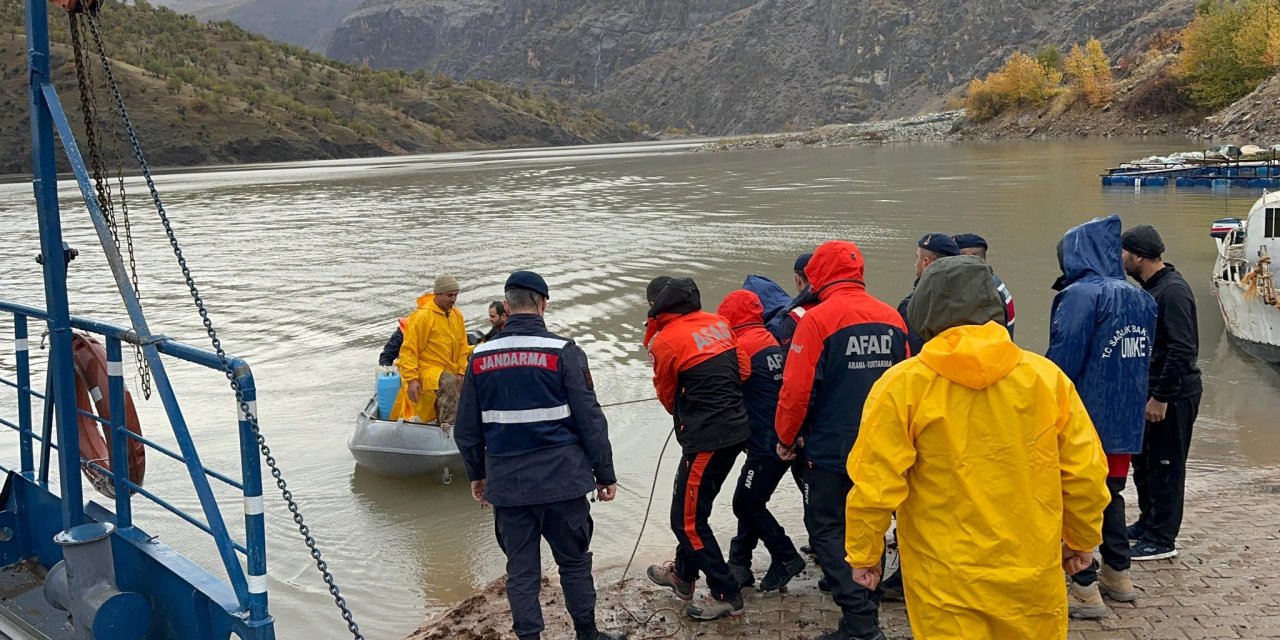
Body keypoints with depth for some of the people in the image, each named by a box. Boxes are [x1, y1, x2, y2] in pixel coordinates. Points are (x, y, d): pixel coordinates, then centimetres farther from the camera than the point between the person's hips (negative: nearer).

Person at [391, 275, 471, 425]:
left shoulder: (457, 316, 9)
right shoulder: (422, 316, -13)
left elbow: (463, 348, 18)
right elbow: (408, 350, -13)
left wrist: (461, 372, 7)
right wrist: (411, 379, -18)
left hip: (449, 371, 8)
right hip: (427, 370, -8)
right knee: (448, 382, -35)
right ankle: (449, 425, -40)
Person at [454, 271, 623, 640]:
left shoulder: (481, 358, 2)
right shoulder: (562, 352, -9)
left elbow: (466, 429, 9)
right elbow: (590, 420, -8)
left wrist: (477, 474, 23)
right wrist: (605, 475, 1)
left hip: (506, 484, 3)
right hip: (561, 478, -2)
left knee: (520, 569, 10)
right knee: (574, 562, 12)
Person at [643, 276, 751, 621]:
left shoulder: (665, 341, -12)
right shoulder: (718, 322, 6)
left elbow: (667, 395, 3)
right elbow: (743, 368, 12)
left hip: (706, 438, -8)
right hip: (737, 427, 8)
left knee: (687, 518, 4)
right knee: (692, 507, 23)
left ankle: (727, 595, 8)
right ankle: (683, 574, 37)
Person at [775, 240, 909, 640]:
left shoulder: (817, 319, -15)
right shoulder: (892, 319, 4)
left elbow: (796, 389, -16)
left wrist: (786, 439, -1)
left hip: (830, 449, -6)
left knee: (827, 529, 4)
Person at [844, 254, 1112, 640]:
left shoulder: (903, 385, -11)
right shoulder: (1046, 377, -3)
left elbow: (875, 484, -12)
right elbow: (1085, 473, 1)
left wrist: (864, 553, 3)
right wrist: (1081, 539, 16)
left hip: (944, 585, -2)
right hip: (1032, 574, 3)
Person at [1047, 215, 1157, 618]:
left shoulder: (1080, 295, -16)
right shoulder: (1141, 299, 8)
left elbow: (1062, 360, -19)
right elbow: (1145, 358, 14)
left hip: (1085, 420, -7)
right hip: (1126, 420, 7)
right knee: (1111, 495, 20)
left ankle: (1085, 591, 2)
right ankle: (1118, 575, 28)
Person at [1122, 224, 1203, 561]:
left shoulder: (1173, 291, -20)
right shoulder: (1151, 287, 10)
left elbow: (1182, 350, -25)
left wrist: (1161, 397, -24)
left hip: (1174, 395, -10)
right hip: (1152, 389, 10)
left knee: (1165, 466, -1)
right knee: (1142, 458, 18)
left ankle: (1161, 540, 9)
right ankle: (1148, 523, 32)